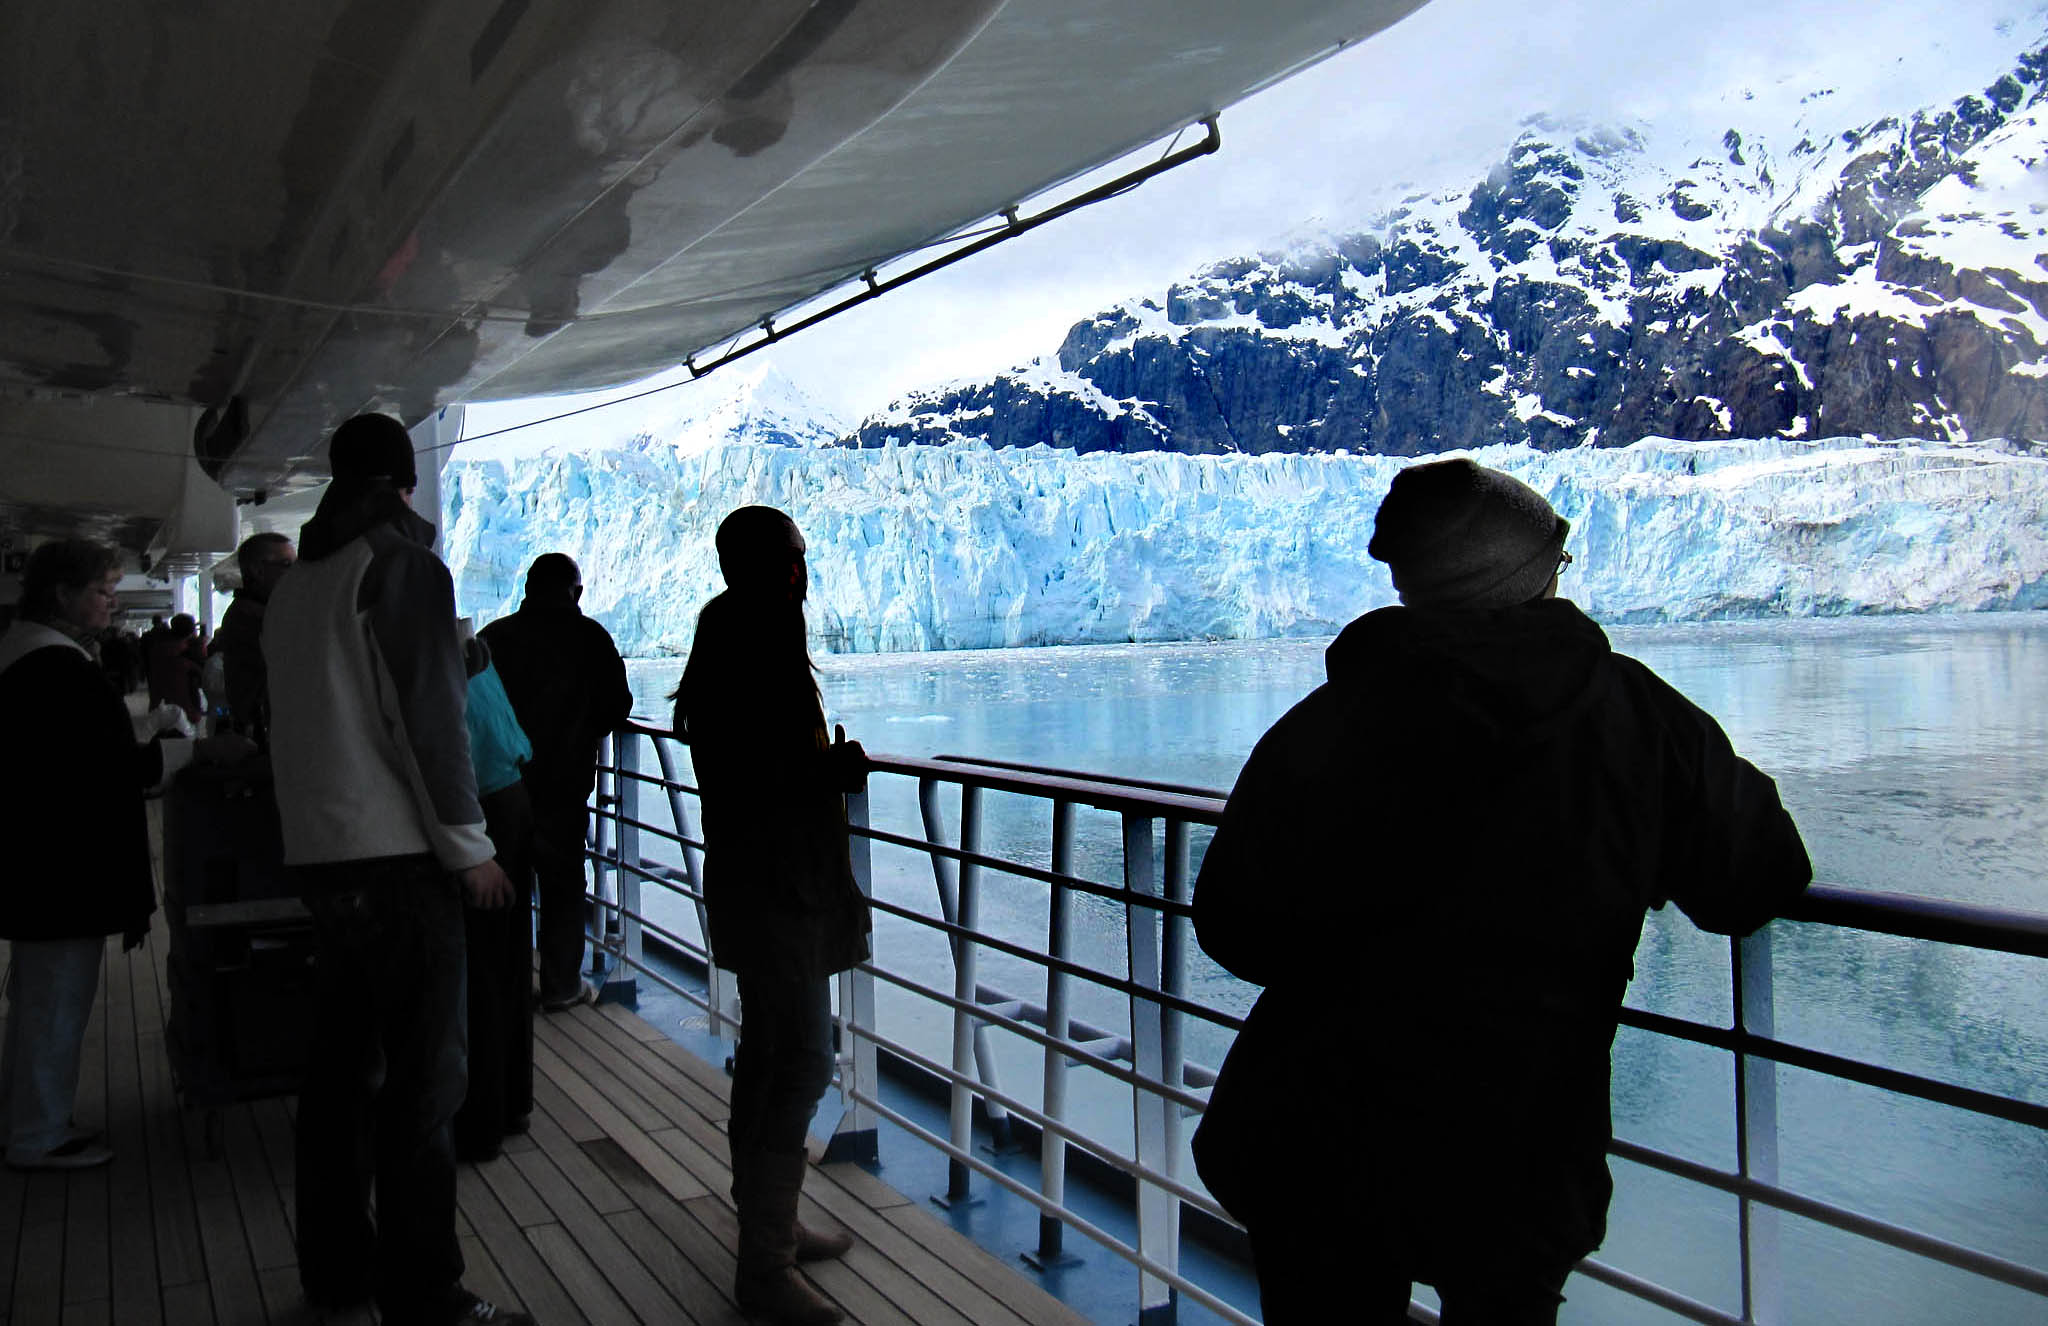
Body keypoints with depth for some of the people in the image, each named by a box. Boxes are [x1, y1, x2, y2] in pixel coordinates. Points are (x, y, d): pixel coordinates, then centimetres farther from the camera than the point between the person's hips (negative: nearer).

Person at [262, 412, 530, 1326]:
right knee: (423, 1077, -4)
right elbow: (429, 716, -15)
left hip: (320, 856, 8)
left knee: (342, 1064, 15)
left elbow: (294, 720, 19)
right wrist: (469, 846, -10)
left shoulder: (291, 587, 16)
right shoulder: (405, 565, -8)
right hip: (399, 856, -8)